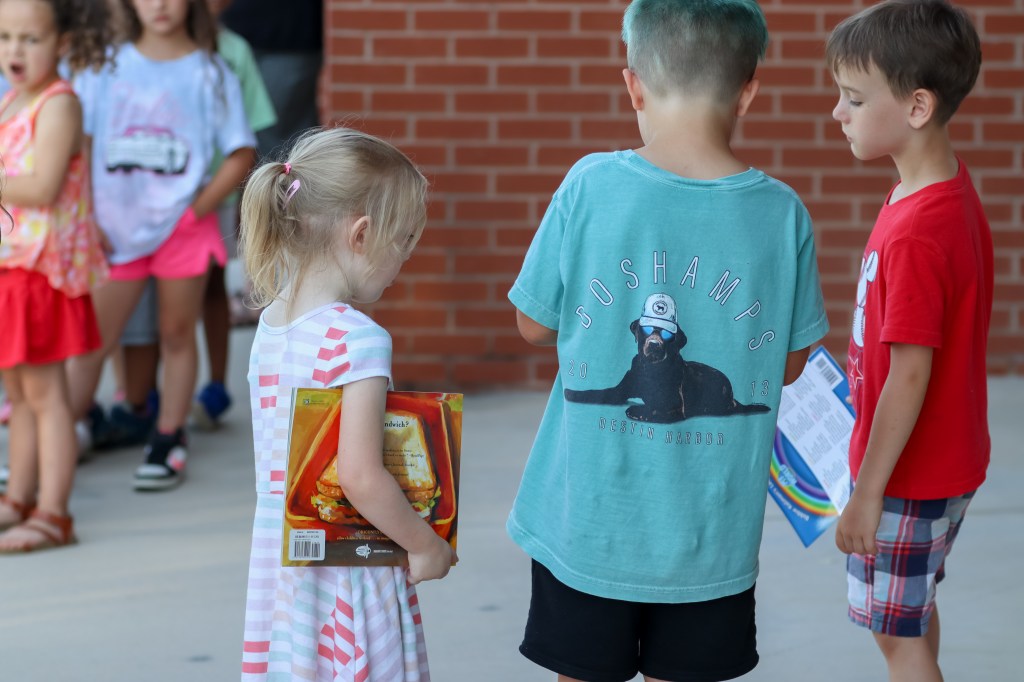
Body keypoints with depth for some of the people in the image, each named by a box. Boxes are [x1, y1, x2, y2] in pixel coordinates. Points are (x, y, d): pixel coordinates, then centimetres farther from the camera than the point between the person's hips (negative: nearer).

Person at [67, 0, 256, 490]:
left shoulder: (209, 72, -1)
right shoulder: (107, 66, 4)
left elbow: (241, 155, -1)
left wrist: (198, 208, -10)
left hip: (182, 225, -1)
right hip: (115, 228, 1)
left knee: (177, 334, 8)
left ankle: (168, 441, 18)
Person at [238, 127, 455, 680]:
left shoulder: (269, 325, 6)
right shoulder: (359, 338, -18)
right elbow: (359, 476, -24)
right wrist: (427, 545, -11)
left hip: (277, 566, 8)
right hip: (348, 572, -8)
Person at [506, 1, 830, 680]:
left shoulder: (590, 187, -12)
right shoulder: (781, 214, -8)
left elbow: (534, 324, 0)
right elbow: (790, 363, 3)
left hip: (588, 516, -1)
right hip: (709, 535, 1)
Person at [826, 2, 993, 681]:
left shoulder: (917, 234, -29)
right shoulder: (948, 180, 0)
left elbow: (909, 377, -25)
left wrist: (868, 493, -19)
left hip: (910, 473, -9)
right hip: (948, 460, 9)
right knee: (912, 613, 24)